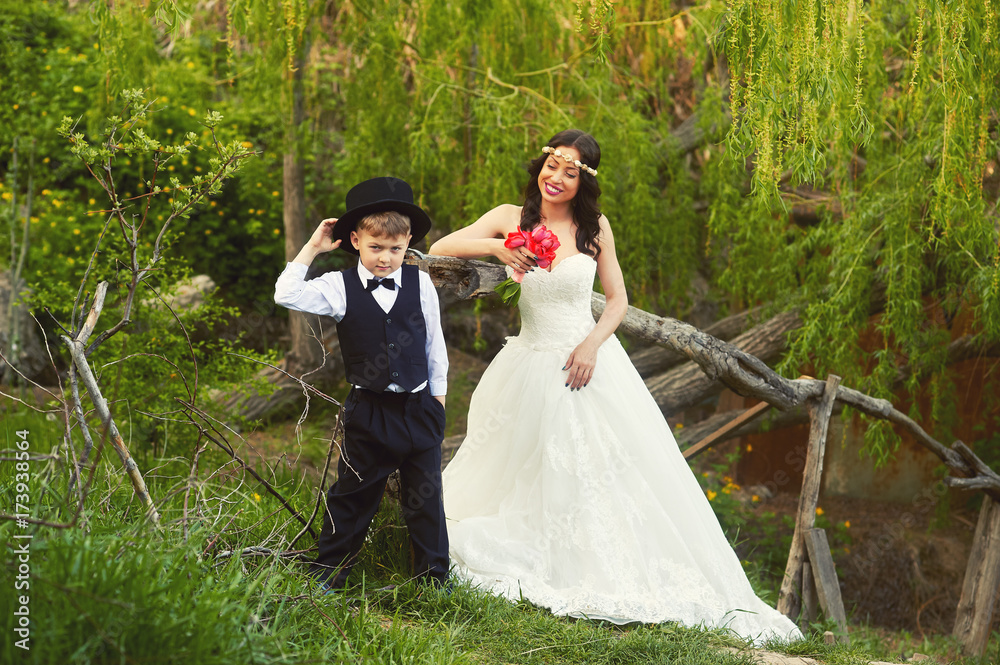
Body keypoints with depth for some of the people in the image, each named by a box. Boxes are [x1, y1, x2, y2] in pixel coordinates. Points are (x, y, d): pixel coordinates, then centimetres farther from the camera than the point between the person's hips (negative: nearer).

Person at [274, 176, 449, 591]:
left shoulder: (421, 284, 0)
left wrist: (438, 397, 9)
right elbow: (287, 295, -16)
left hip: (420, 409, 1)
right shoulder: (341, 288, -5)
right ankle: (329, 570, 19)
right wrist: (312, 247, -10)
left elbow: (435, 344, 9)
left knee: (426, 496, 9)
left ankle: (434, 576, 20)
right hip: (368, 413, -1)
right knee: (352, 494, 7)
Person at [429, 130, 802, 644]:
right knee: (527, 477, 9)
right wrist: (496, 247, -23)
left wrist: (592, 344, -14)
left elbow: (618, 300, 3)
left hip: (587, 362, 0)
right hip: (531, 366, 0)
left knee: (606, 473, 1)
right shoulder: (511, 218, -4)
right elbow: (439, 249, -8)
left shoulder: (595, 228, -2)